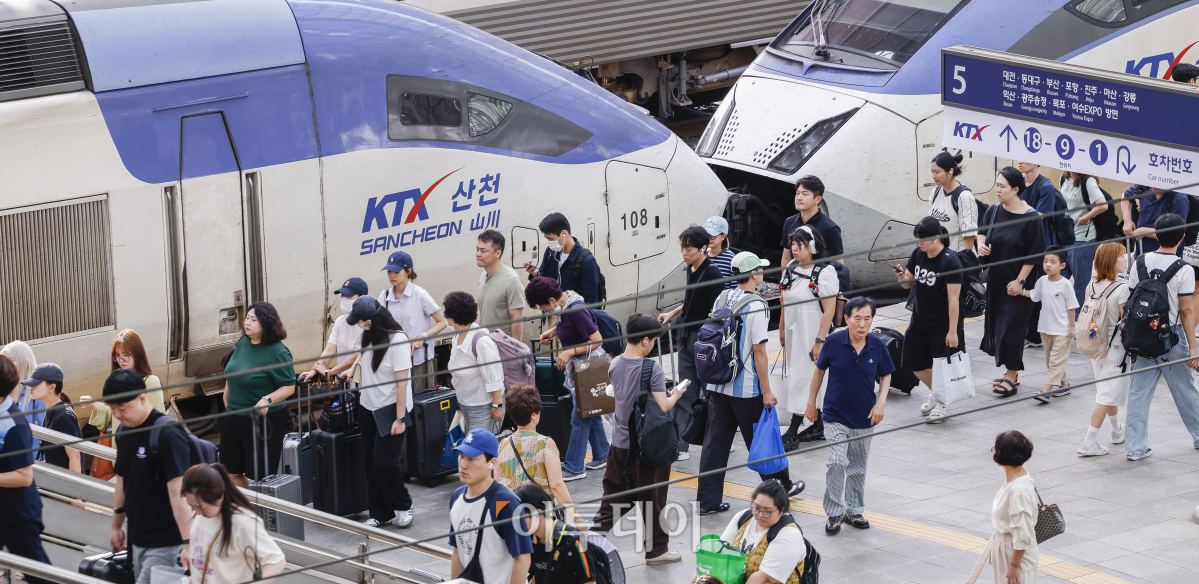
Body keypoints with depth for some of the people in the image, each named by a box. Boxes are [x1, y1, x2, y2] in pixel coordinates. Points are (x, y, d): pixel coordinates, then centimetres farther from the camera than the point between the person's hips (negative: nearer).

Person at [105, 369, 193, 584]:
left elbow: (178, 492, -22)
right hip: (138, 540, 8)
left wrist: (187, 543, -26)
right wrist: (117, 526, 26)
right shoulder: (125, 432, 9)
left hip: (165, 543, -8)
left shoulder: (168, 434, -17)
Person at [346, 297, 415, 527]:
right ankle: (380, 513, 18)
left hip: (390, 409, -7)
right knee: (371, 463, 8)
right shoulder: (369, 336, 4)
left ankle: (403, 507, 11)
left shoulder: (397, 340, -18)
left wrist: (400, 418, -20)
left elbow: (402, 381, -19)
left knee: (384, 462, -10)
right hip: (368, 408, 7)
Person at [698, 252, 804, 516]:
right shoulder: (756, 306, -16)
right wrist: (767, 391, -11)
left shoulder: (722, 299, 5)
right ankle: (781, 486, 27)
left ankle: (708, 501, 5)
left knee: (715, 442, 6)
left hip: (717, 384, 6)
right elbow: (758, 351, -16)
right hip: (746, 389, -6)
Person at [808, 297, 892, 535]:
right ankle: (834, 513, -2)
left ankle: (854, 511, 31)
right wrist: (811, 401, 8)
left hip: (864, 417, 3)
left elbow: (886, 375, 8)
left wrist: (881, 402, -7)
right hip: (835, 416, -3)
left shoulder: (878, 346, -8)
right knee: (837, 462, -17)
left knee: (857, 468, 14)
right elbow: (819, 370, 2)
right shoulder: (834, 342, -14)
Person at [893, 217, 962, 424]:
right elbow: (908, 284, 11)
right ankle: (935, 393, 38)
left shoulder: (950, 261, -21)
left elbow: (953, 299, -21)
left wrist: (952, 331, -22)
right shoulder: (918, 254, -1)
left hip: (943, 324, -7)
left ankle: (941, 405, 21)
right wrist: (902, 277, -14)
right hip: (920, 321, 7)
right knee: (914, 363, 13)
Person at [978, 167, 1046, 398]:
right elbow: (983, 231, 18)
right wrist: (981, 244, -5)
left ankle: (1012, 376, 7)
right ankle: (1011, 372, 24)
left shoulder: (1030, 218, -16)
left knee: (1012, 326, -4)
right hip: (996, 280, 6)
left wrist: (1020, 281, -14)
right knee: (996, 324, 11)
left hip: (1017, 283, -6)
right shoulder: (994, 211, 1)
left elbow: (1033, 255, -13)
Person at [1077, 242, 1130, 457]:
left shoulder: (1092, 285, 1)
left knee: (1109, 390, 23)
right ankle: (1089, 442, -7)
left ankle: (1117, 431, 39)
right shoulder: (1121, 289, -19)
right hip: (1115, 346, -7)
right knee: (1108, 394, -3)